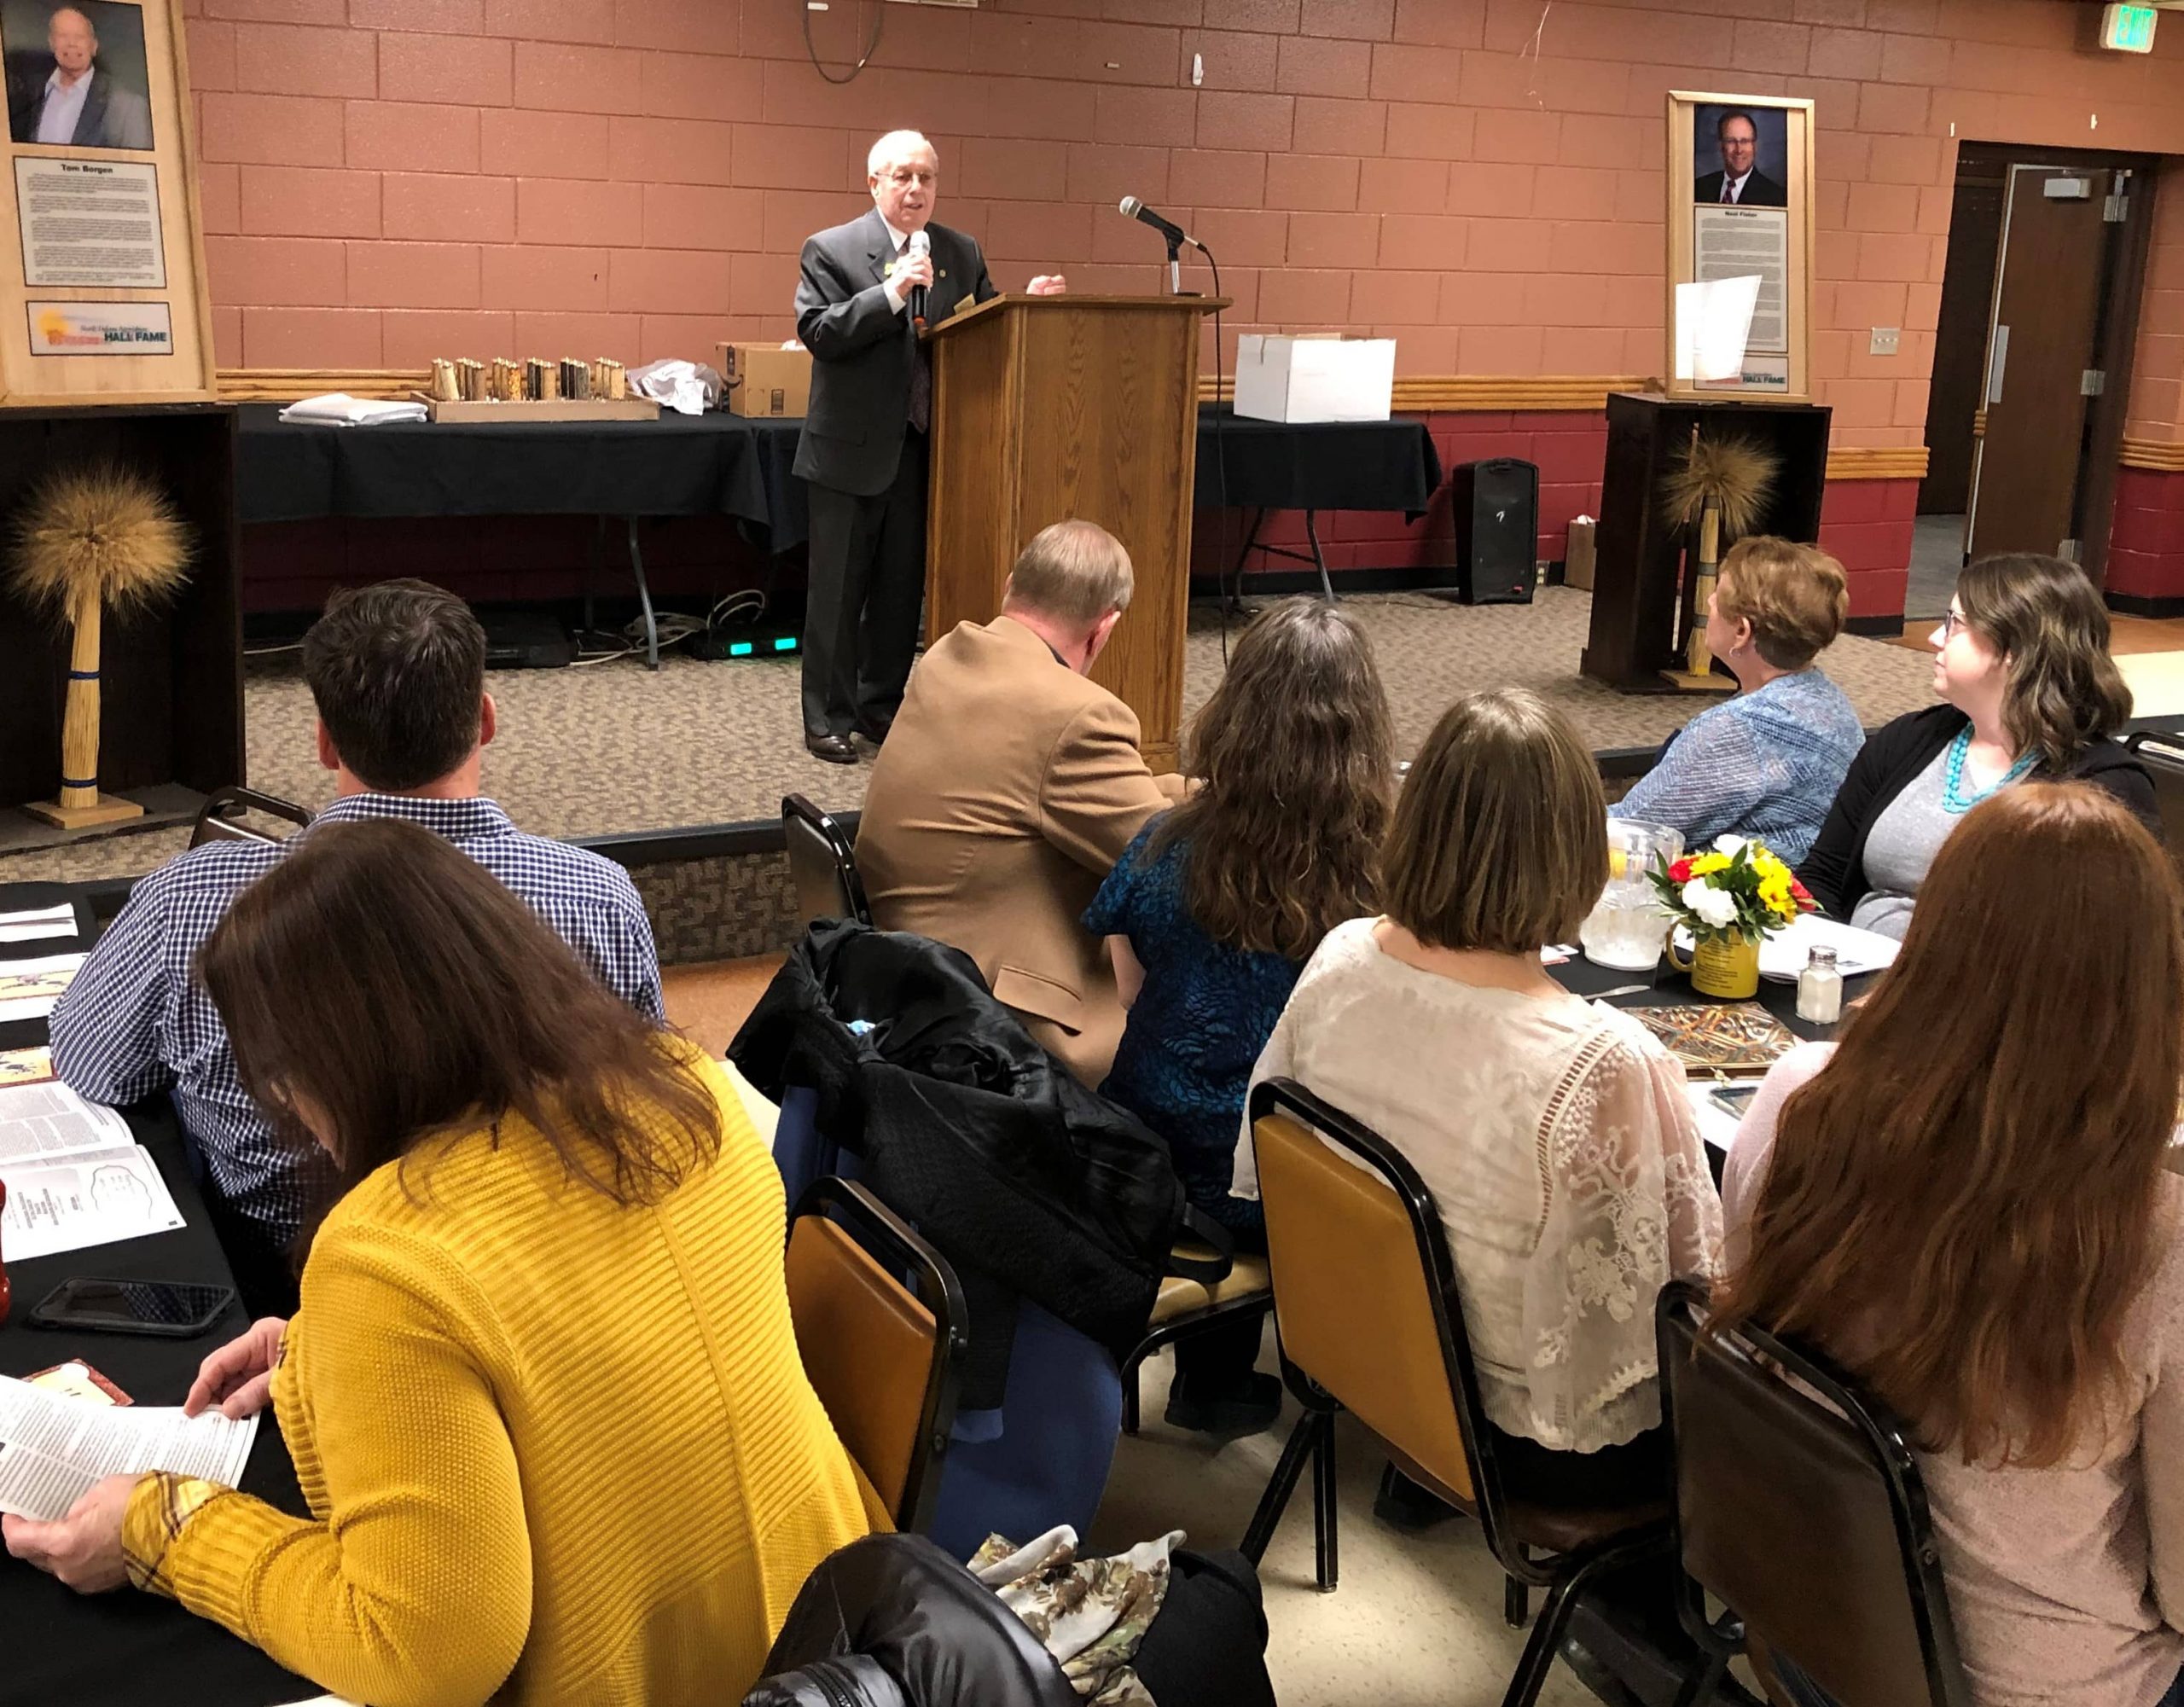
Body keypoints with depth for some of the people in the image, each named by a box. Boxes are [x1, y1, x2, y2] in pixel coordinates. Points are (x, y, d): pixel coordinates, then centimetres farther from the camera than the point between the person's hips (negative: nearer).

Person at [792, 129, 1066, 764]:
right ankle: (827, 718, 10)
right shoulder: (831, 250, -5)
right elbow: (817, 332, -15)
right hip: (851, 448, -4)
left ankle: (881, 706, 24)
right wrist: (891, 293, -24)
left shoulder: (962, 253, 9)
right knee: (838, 588, 2)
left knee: (902, 587, 11)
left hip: (922, 449, 4)